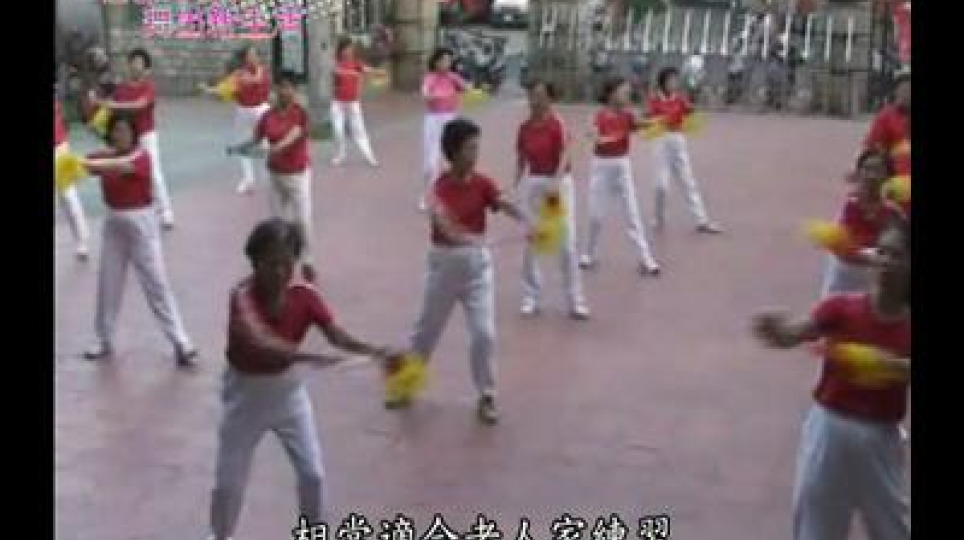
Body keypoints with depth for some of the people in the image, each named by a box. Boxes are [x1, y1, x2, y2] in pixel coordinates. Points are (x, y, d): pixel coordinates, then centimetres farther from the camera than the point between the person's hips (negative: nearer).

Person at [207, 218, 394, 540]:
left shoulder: (305, 296, -17)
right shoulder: (243, 296, -29)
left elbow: (336, 334, -29)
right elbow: (259, 341, -47)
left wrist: (375, 352, -49)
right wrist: (307, 356, -62)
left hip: (288, 391, 3)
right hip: (246, 393, -3)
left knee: (312, 471, 7)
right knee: (229, 478, 9)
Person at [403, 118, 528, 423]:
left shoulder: (483, 184, -6)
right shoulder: (441, 187, -12)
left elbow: (505, 205, -24)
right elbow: (440, 217, -32)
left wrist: (527, 224, -45)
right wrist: (464, 237, -53)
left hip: (477, 263, 1)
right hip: (444, 263, -1)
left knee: (484, 333, -4)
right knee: (427, 329, 14)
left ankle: (486, 396, 13)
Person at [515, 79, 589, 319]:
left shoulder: (558, 124, -12)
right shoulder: (524, 127, 4)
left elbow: (565, 156, -21)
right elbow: (522, 160, 10)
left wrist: (556, 183, -35)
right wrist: (518, 186, 7)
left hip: (558, 182, -5)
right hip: (532, 183, 5)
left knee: (567, 243, -3)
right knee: (530, 242, 7)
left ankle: (575, 301, 3)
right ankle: (531, 297, 17)